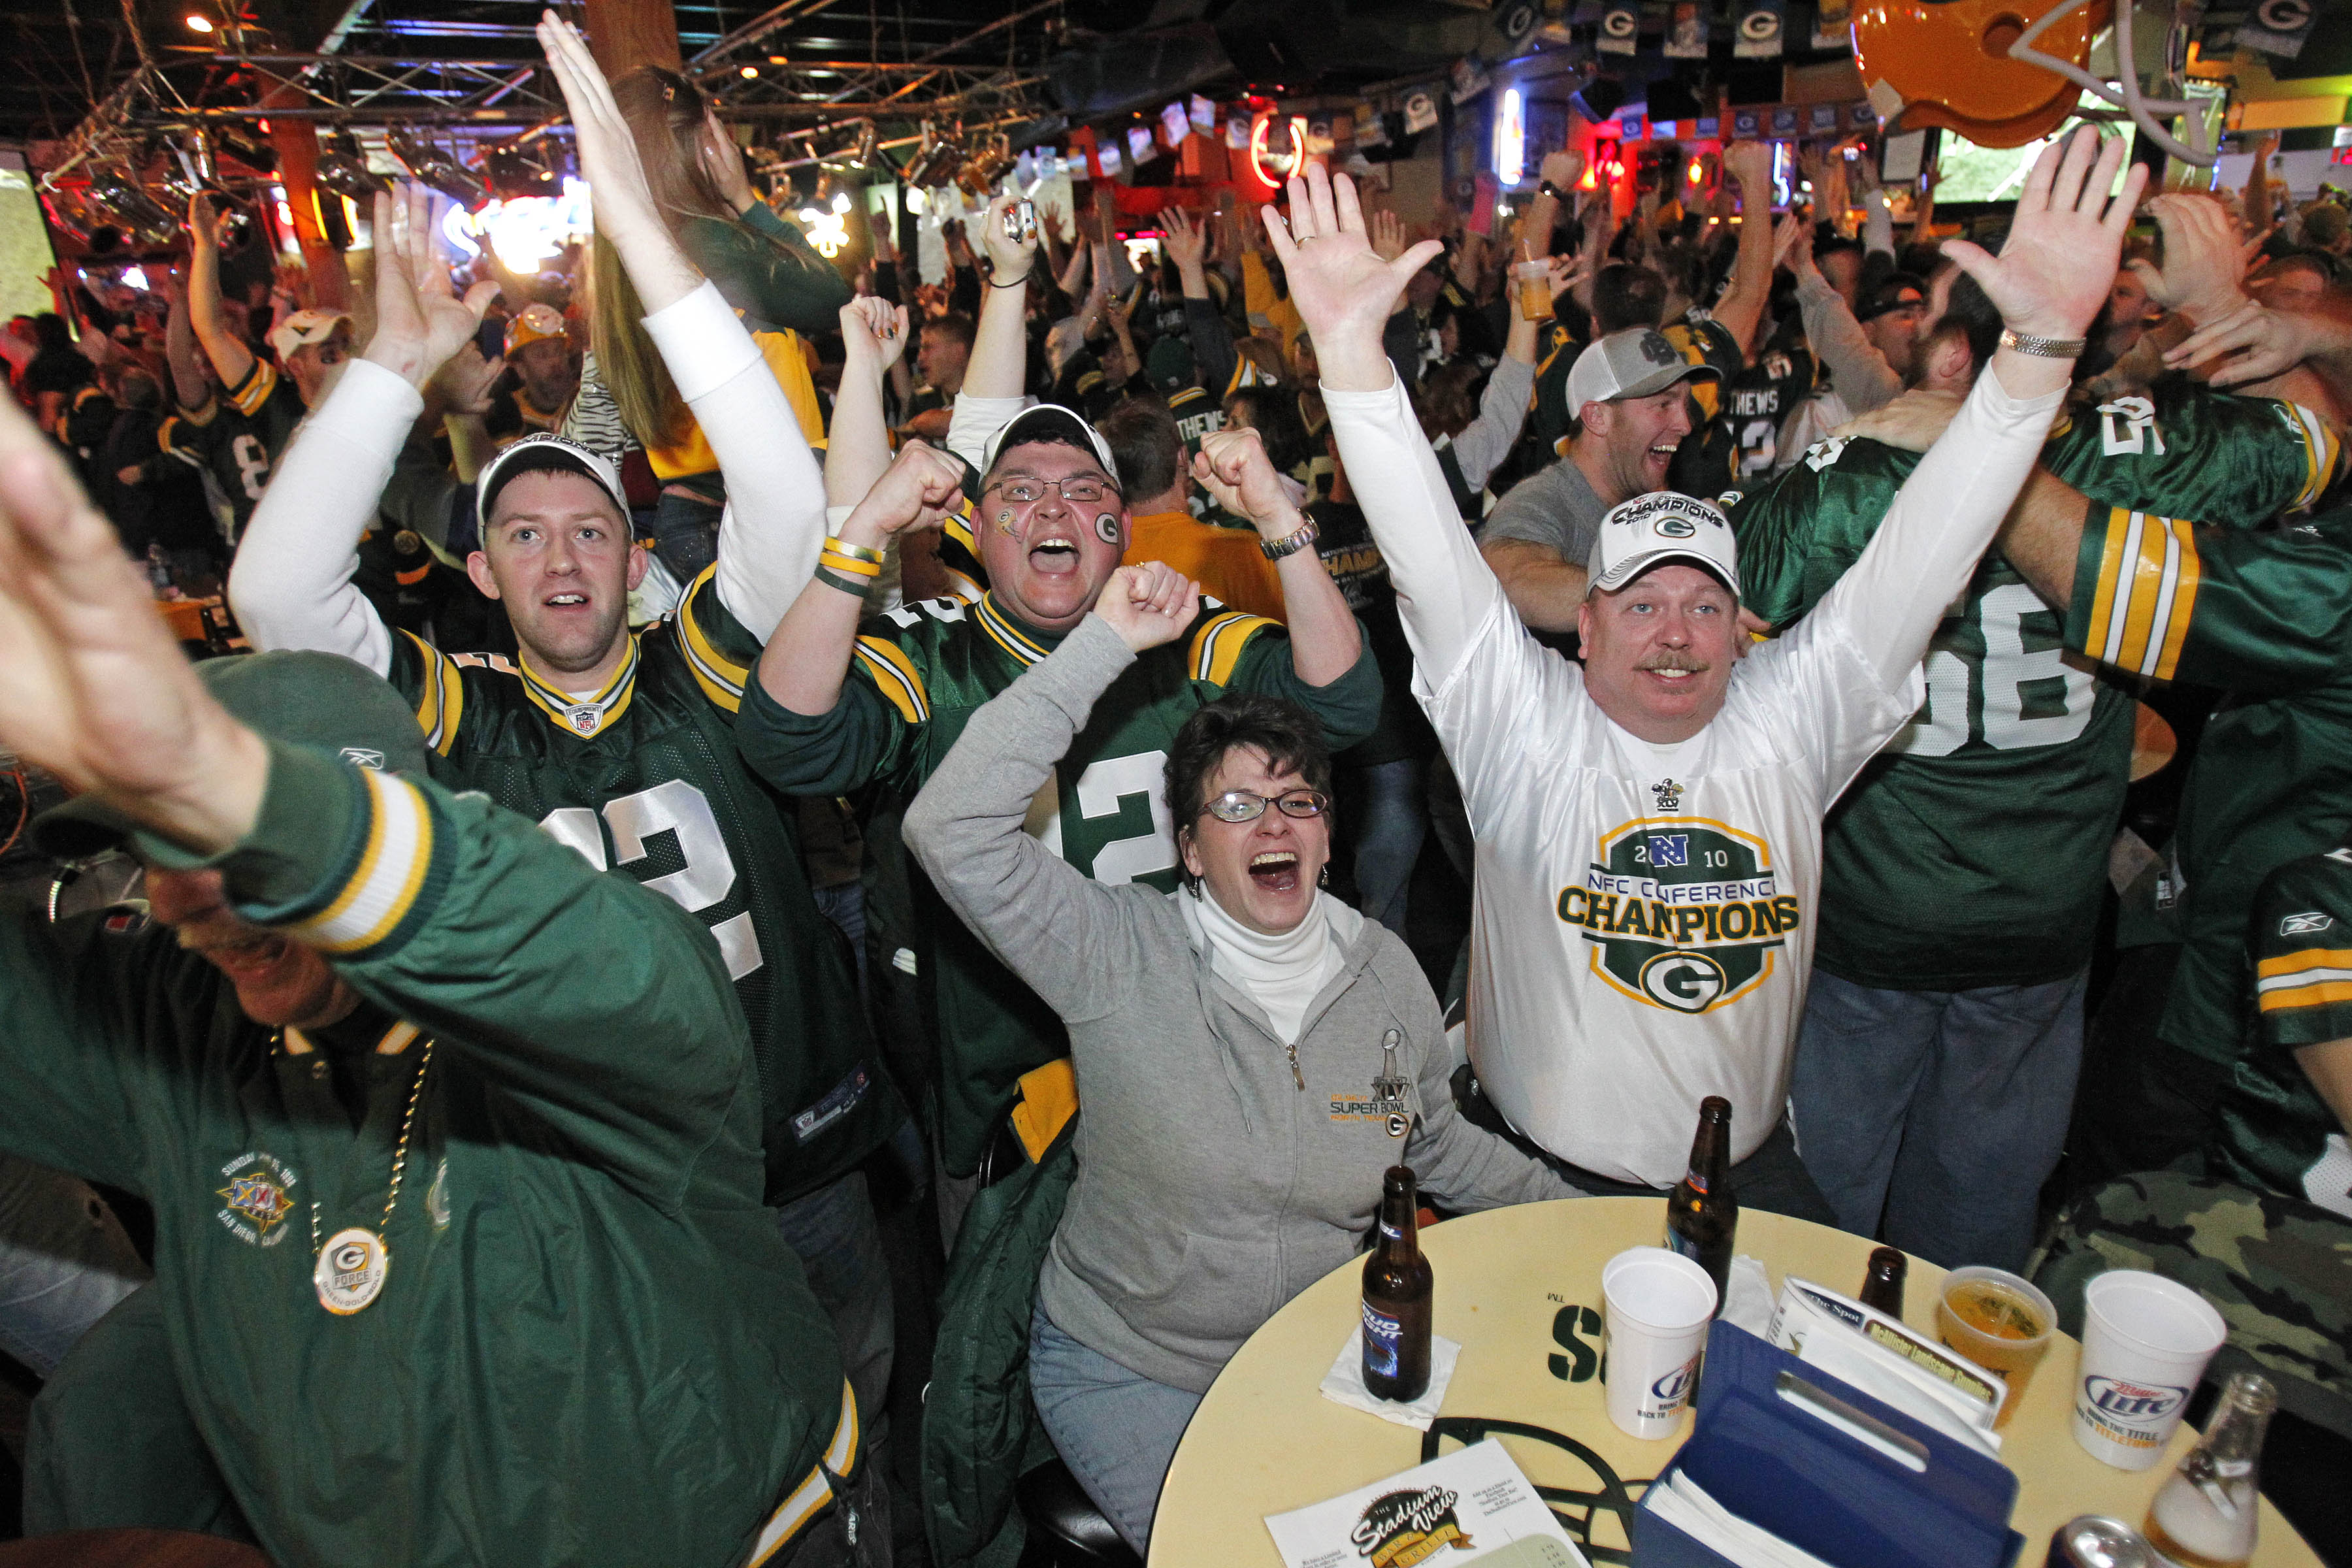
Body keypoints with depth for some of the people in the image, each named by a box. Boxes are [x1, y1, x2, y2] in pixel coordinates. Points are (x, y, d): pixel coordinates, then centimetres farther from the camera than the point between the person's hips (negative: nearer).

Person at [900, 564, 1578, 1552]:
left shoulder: (1385, 971, -4)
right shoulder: (1121, 958, -17)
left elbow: (1442, 1148, 11)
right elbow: (952, 829, -31)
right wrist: (1106, 641, -31)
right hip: (1121, 1365, -3)